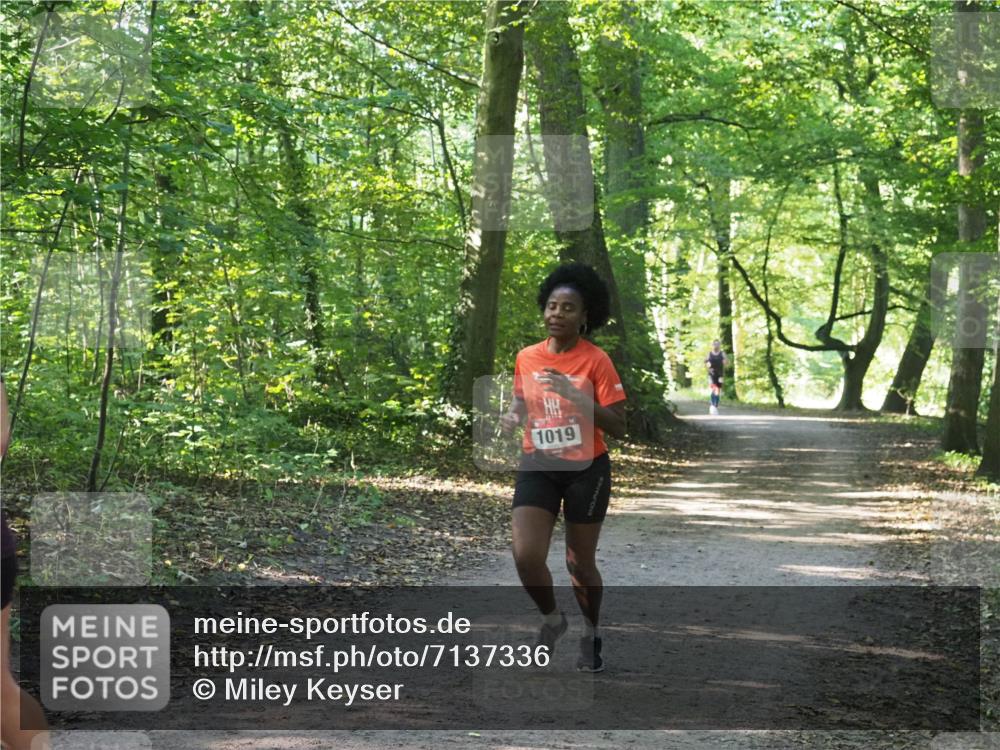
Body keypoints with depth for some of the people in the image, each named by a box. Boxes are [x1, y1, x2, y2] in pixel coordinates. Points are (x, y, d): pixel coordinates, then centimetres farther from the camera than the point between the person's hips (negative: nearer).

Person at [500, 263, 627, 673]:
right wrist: (512, 416, -4)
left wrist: (577, 396, -27)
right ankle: (552, 618, 16)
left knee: (580, 562, 9)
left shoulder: (596, 361, -12)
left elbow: (618, 428, -14)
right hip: (538, 467, 3)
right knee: (526, 556, -14)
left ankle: (590, 635, 35)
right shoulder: (526, 358, 1)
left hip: (586, 470, -3)